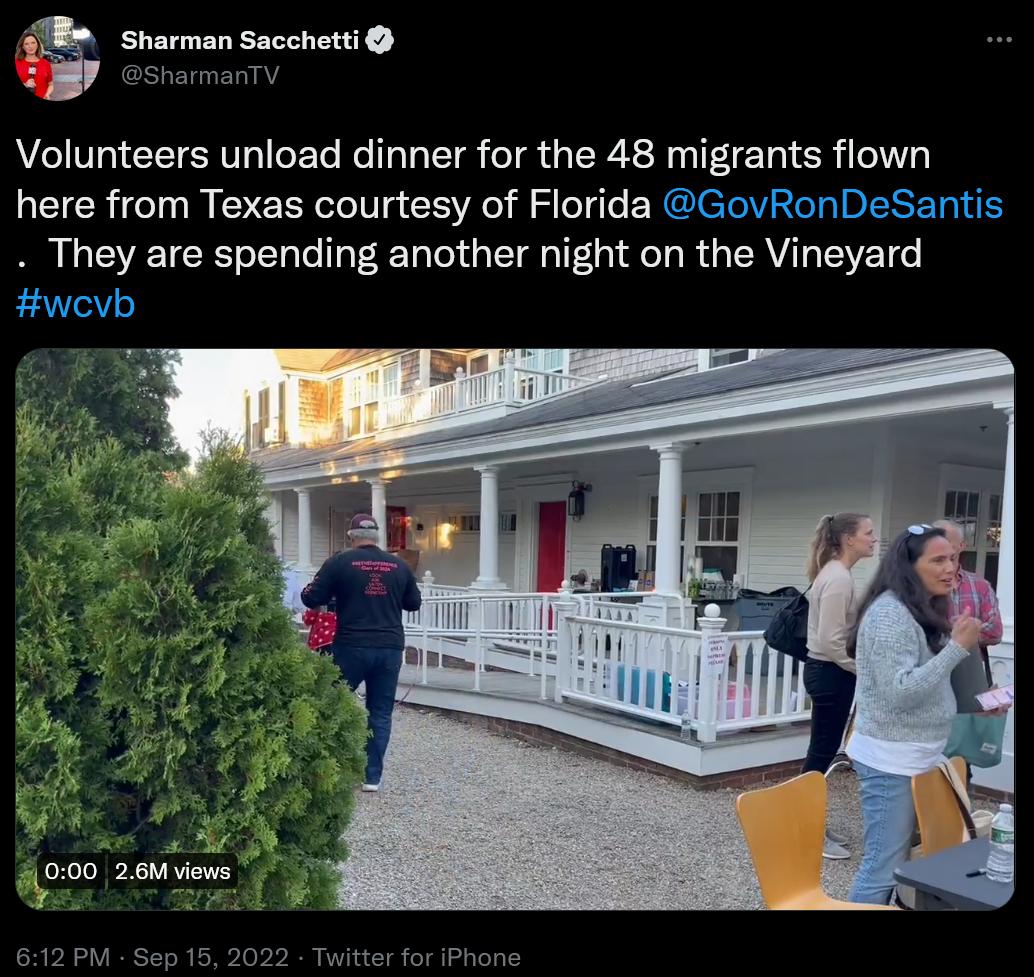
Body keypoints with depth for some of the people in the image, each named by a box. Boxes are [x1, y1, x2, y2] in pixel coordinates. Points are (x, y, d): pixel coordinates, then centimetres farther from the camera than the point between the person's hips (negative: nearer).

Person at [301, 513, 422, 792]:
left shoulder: (340, 562, -4)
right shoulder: (399, 566, 6)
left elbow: (310, 598, -2)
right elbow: (414, 603, 17)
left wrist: (336, 594, 18)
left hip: (352, 647, -2)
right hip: (390, 648, 3)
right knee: (381, 712, 10)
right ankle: (373, 776, 12)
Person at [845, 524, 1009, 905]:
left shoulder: (923, 611, 11)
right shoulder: (889, 614, -19)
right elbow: (899, 692, -24)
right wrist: (957, 647, -23)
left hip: (916, 757, 10)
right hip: (891, 761, -9)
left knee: (895, 862, 18)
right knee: (884, 868, -3)